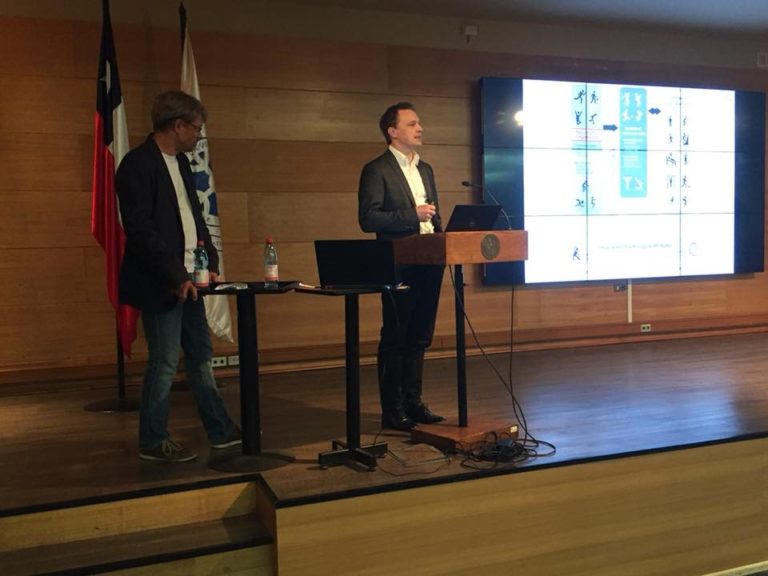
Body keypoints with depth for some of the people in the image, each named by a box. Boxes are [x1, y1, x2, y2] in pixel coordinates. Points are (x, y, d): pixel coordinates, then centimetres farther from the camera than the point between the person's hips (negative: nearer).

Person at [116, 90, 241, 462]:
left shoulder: (180, 161, 13)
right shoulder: (138, 164, -13)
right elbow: (139, 230, -19)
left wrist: (211, 262, 7)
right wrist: (175, 276, -19)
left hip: (188, 279, 9)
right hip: (162, 283, -9)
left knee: (200, 357, 14)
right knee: (165, 362, -1)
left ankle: (220, 431, 24)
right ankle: (153, 442, 14)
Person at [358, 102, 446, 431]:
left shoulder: (425, 170, 17)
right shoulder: (376, 170, -5)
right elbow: (368, 219, -14)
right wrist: (412, 215, -19)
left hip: (428, 266, 7)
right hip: (399, 267, -7)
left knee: (419, 338, 12)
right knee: (394, 339, 0)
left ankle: (413, 402, 23)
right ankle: (392, 411, 9)